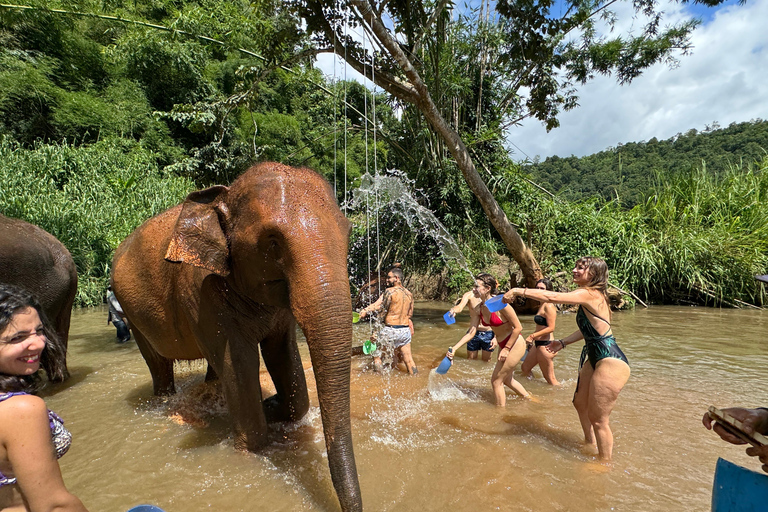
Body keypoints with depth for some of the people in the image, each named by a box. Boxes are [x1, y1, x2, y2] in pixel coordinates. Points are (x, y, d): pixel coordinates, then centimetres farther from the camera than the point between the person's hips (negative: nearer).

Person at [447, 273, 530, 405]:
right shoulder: (480, 308, -4)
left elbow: (518, 327, -20)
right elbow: (471, 332, -4)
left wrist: (506, 349, -18)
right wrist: (454, 348, -13)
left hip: (515, 344, -8)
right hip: (504, 345, 9)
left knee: (496, 380, -2)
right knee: (507, 379, 24)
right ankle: (529, 400, 46)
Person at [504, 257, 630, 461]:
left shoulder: (589, 294, -18)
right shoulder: (593, 295, 12)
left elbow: (552, 297, -29)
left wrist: (518, 291, -23)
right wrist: (563, 342, 17)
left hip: (611, 362, -11)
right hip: (596, 359, 11)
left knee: (598, 419, 1)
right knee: (580, 404, 24)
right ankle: (590, 444, 45)